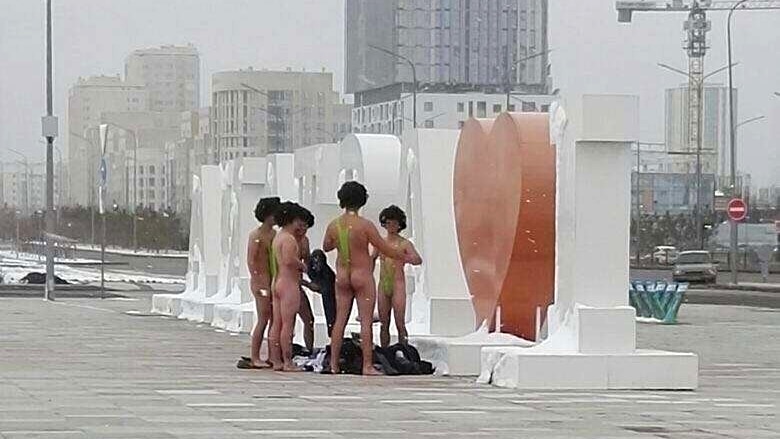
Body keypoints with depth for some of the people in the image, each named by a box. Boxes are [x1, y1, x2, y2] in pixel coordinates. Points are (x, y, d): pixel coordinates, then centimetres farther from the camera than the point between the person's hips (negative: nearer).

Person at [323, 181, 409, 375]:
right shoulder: (365, 225, -15)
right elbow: (384, 249, -10)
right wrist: (405, 257, 4)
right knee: (366, 321, -2)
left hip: (342, 277, 5)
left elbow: (326, 247, 17)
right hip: (363, 276, -5)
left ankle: (334, 363, 9)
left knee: (340, 320, 9)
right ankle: (367, 365, -5)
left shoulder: (333, 226, -1)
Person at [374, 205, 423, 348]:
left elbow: (418, 260, -18)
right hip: (383, 286, 5)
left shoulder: (405, 244, -3)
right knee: (384, 324, 6)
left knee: (400, 324, -8)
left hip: (398, 286, -5)